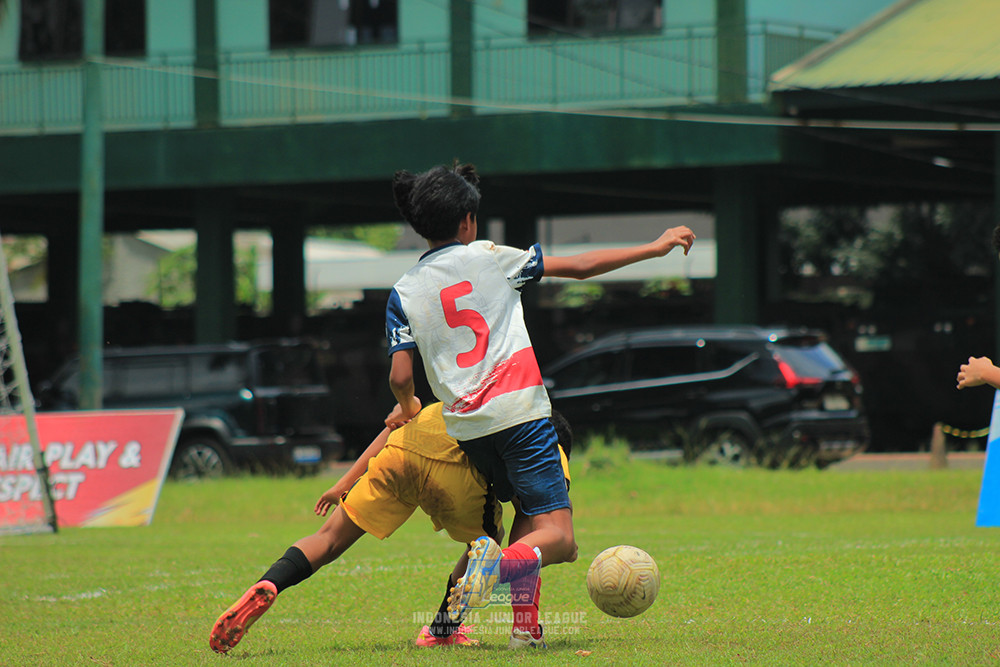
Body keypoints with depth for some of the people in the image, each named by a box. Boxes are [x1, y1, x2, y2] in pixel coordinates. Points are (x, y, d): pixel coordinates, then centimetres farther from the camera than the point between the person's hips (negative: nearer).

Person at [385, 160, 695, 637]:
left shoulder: (403, 293, 8)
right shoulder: (491, 257, 4)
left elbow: (400, 376, 2)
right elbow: (581, 266, 7)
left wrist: (407, 409, 25)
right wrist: (655, 248, 16)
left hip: (466, 427, 4)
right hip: (520, 410, -4)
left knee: (531, 516, 24)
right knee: (557, 536, -7)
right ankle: (501, 563, -38)